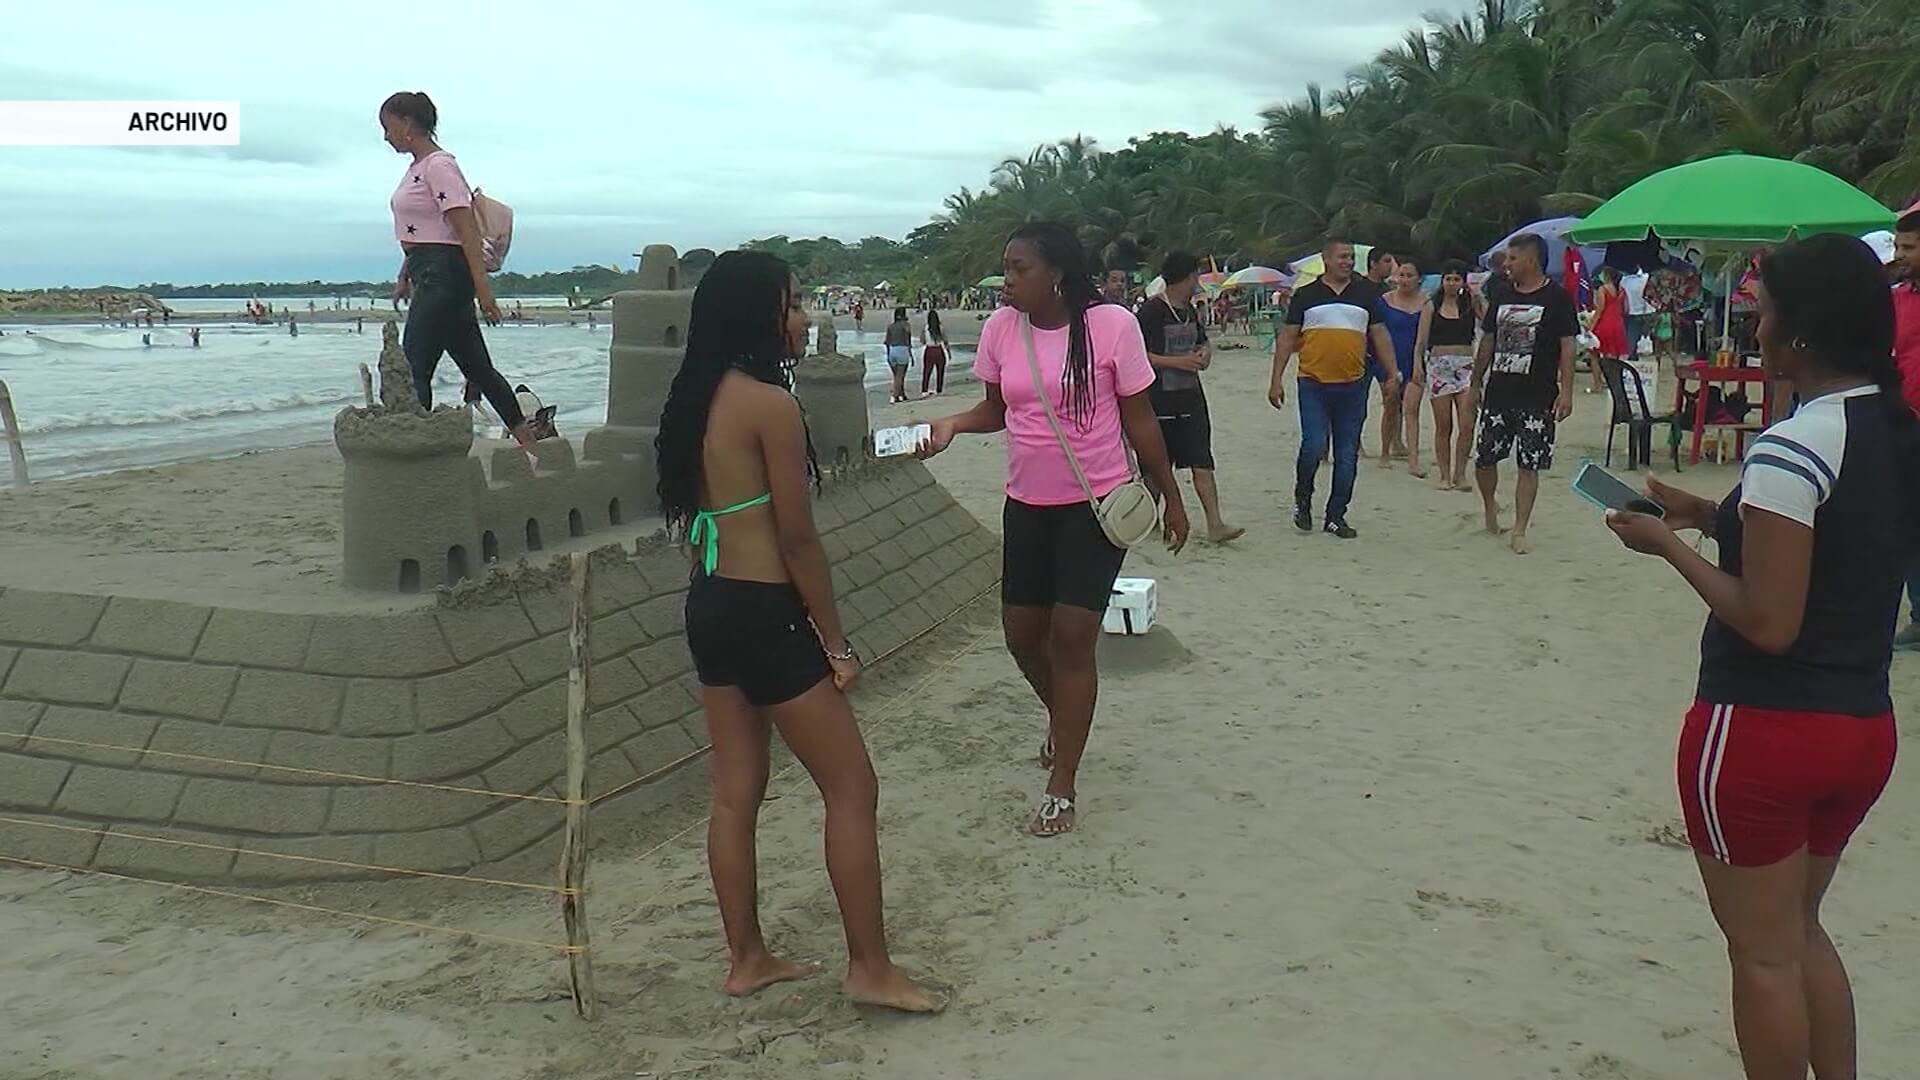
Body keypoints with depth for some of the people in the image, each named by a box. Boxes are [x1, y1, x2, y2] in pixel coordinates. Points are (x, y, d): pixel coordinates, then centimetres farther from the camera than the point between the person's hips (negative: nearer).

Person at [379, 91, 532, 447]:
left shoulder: (438, 166, -13)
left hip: (445, 274, -10)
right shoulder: (415, 168, 16)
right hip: (428, 275, 10)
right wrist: (404, 277, 27)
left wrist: (483, 289, -24)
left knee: (414, 368, -10)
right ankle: (526, 440, 21)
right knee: (476, 366, 13)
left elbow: (467, 230, -19)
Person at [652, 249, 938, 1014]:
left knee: (736, 791, 15)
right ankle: (870, 968, 11)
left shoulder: (696, 398, 8)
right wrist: (836, 642, -8)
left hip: (709, 606, 9)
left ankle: (746, 959, 26)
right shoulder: (770, 403, -17)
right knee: (851, 788, 3)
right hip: (764, 613, -9)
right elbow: (797, 537, -16)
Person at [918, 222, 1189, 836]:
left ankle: (1061, 789, 5)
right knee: (1022, 632, 11)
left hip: (1097, 507, -5)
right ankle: (1064, 714, 45)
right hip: (1026, 504, 5)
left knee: (1071, 636, -7)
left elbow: (1139, 420, -5)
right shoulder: (1001, 328, -3)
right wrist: (952, 425, -12)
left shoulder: (1110, 325, -14)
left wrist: (1170, 497, 0)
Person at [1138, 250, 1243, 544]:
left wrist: (1205, 353, 6)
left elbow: (1203, 341, 30)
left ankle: (1215, 525, -6)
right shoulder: (1151, 311, -10)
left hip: (1191, 398, 6)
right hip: (1161, 401, -6)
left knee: (1202, 464, -2)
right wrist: (1178, 362, -19)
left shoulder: (1190, 311, 15)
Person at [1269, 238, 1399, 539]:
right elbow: (1287, 338, 6)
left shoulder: (1366, 294, 11)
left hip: (1353, 386, 2)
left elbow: (1379, 334, 14)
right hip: (1314, 385, -2)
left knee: (1347, 455, 5)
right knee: (1313, 447, -12)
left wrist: (1392, 371, 5)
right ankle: (1302, 498, 15)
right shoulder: (1305, 295, 5)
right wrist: (1277, 379, 0)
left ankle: (1336, 516, 15)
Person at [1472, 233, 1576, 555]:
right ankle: (1490, 505, 35)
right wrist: (1475, 382, 18)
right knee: (1484, 458, 6)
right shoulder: (1500, 293, 10)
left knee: (1528, 465, -1)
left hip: (1537, 396, -4)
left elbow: (1567, 346, -4)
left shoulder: (1557, 297, -3)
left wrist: (1566, 390, -10)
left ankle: (1519, 530, 7)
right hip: (1497, 393, 4)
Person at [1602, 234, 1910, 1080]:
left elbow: (1767, 621, -22)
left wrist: (1669, 545, -11)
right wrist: (1712, 517, 11)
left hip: (1764, 729, -8)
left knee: (1763, 952, 8)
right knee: (1800, 929, 25)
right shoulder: (1896, 434, 5)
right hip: (1862, 725, 9)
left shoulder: (1791, 449, -21)